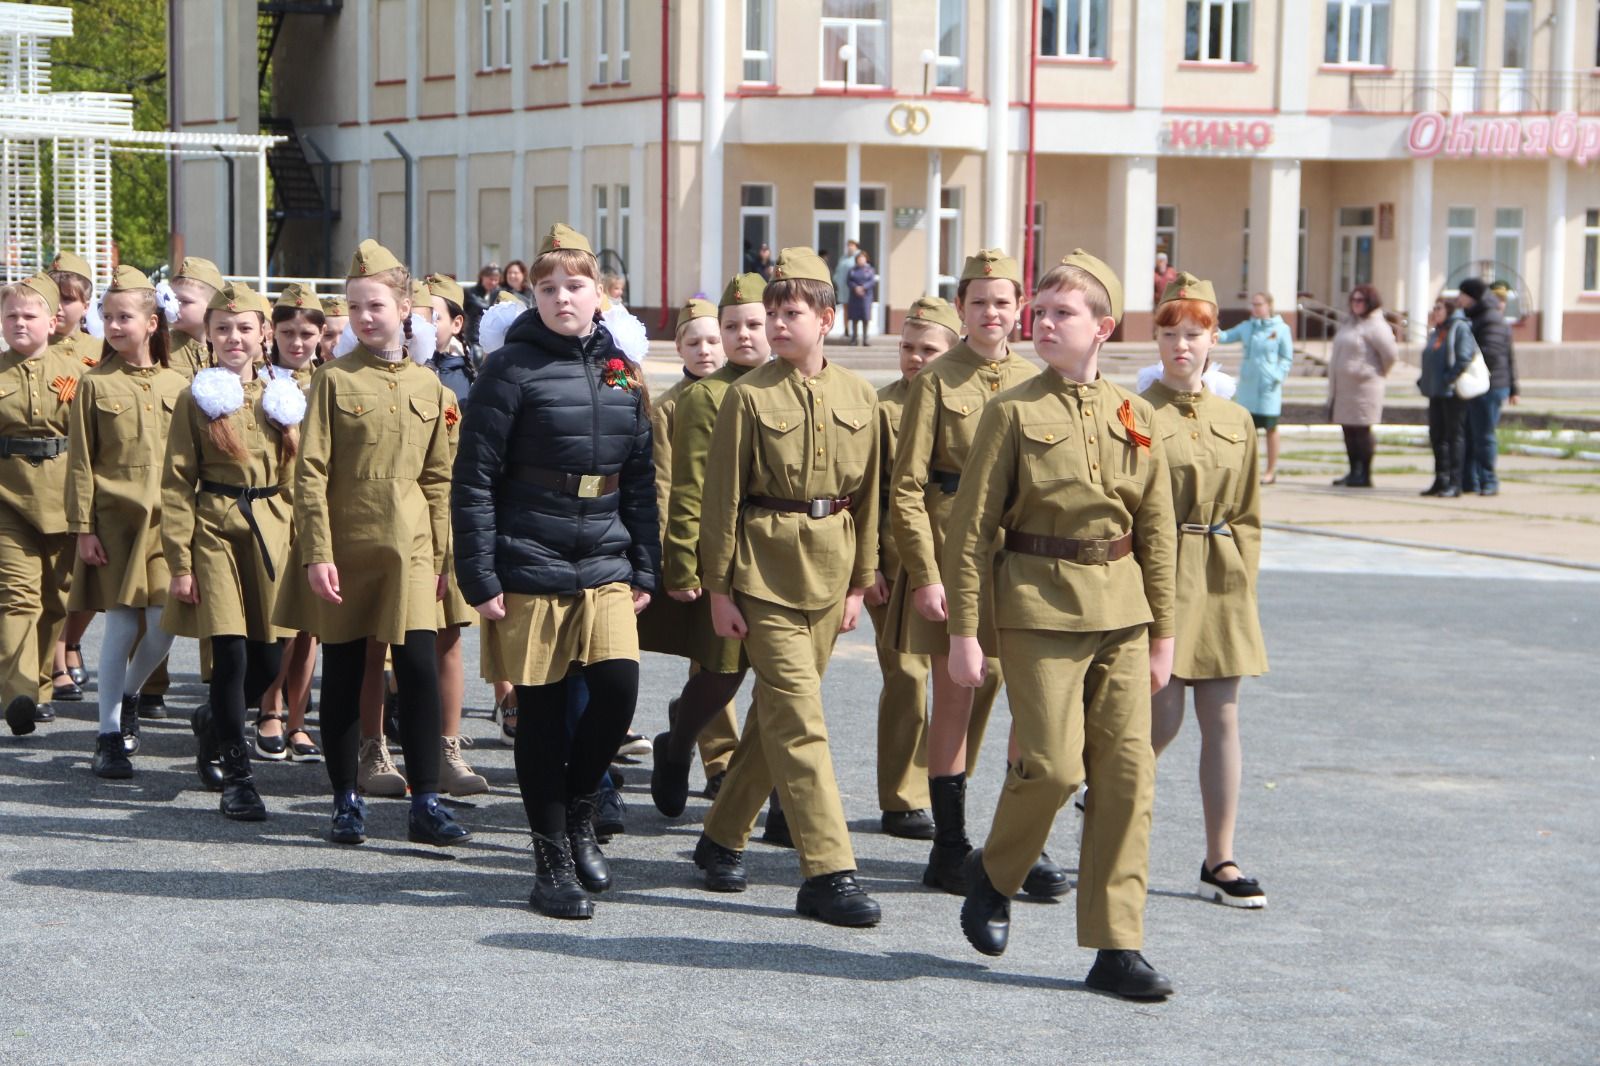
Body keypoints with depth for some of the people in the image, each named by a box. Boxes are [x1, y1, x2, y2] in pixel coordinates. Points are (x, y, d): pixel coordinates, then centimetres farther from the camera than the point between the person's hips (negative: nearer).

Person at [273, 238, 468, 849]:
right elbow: (310, 473, -5)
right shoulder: (335, 380, -2)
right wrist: (317, 553, -12)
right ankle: (345, 801, 16)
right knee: (343, 673, 6)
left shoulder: (428, 386, 7)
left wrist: (439, 556, 6)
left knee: (419, 667, -6)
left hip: (408, 545, 2)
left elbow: (438, 478, 10)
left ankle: (426, 804, -1)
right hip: (345, 543, -2)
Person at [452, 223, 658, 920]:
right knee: (541, 711, 2)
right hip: (529, 569, -4)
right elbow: (473, 479, -8)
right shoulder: (513, 369, -6)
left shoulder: (621, 371, 9)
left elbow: (640, 478, 14)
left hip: (605, 568, 4)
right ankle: (552, 860, 14)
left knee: (618, 686, -10)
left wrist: (644, 569, 9)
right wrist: (479, 578, -12)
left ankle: (579, 811, 17)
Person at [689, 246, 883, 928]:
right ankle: (828, 872, -9)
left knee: (776, 712, 12)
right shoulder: (750, 396, -5)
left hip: (828, 571, 5)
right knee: (799, 720, -9)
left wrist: (859, 581, 9)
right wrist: (717, 588, -6)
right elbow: (722, 496, -3)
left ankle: (723, 838, 28)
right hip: (765, 569, -5)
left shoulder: (858, 397, 6)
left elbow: (867, 496, 11)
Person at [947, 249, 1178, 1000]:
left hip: (1121, 611, 4)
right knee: (1052, 763, -11)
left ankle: (1116, 946, 7)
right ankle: (994, 869, 21)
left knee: (1127, 773, 1)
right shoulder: (1013, 412, -2)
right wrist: (964, 631, -9)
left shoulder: (1135, 417, 9)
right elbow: (971, 529, -4)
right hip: (1039, 606, -4)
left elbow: (1158, 534, 12)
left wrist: (1161, 634, 9)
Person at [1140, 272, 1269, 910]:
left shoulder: (1236, 421, 10)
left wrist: (1242, 586, 6)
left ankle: (1220, 862, 9)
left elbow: (1246, 516, 14)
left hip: (1219, 582, 5)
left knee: (1222, 719, 3)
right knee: (1163, 718, -6)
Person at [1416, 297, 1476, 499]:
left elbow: (1464, 358, -17)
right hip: (1436, 392, 9)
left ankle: (1454, 483, -3)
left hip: (1453, 392, -9)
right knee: (1437, 436, 10)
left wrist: (1450, 379, -19)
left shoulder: (1460, 328, -8)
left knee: (1454, 436, -5)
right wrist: (1424, 382, 11)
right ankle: (1441, 480, 16)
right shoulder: (1436, 332, 19)